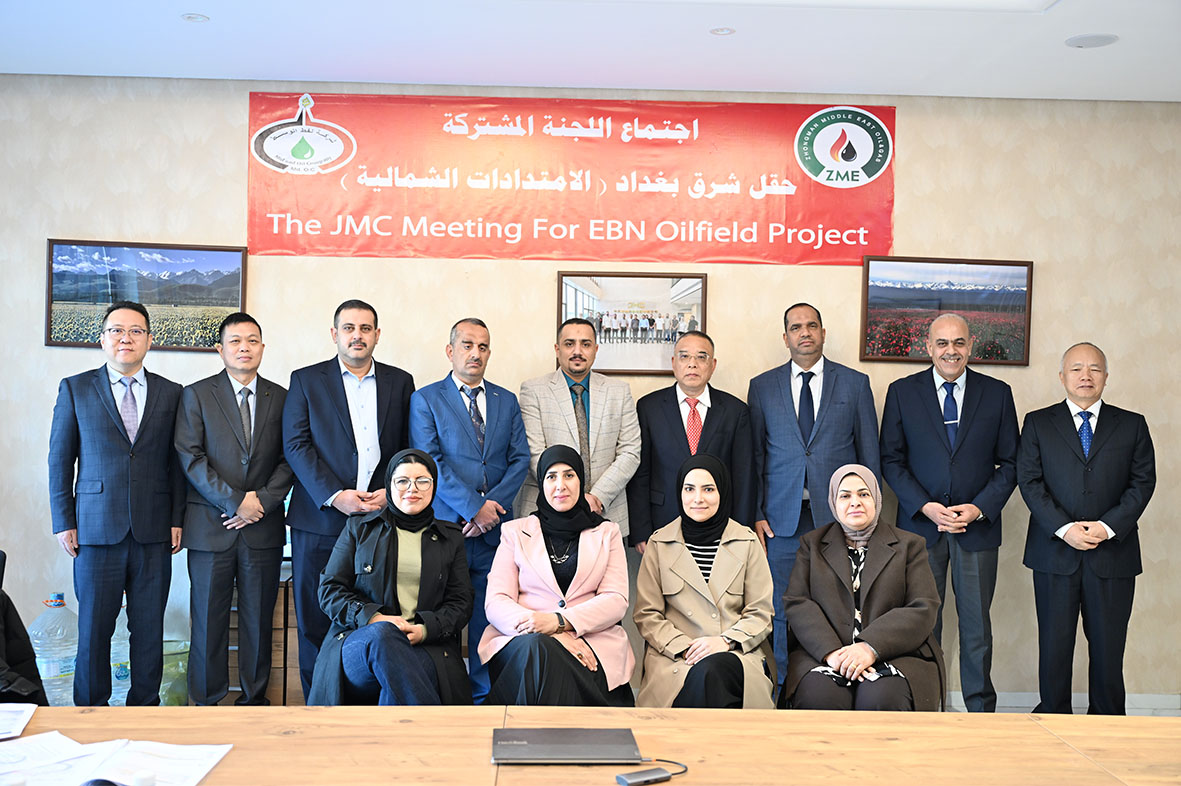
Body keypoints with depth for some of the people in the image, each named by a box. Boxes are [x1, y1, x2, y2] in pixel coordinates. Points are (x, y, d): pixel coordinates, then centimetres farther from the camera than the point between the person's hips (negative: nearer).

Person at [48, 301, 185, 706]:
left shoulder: (171, 394, 8)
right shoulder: (74, 389, 5)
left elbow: (177, 461, 9)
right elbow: (60, 460, 5)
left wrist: (177, 519, 2)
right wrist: (63, 522, 0)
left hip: (153, 533, 1)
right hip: (96, 530, -1)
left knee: (149, 628, 6)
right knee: (93, 627, 5)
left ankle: (145, 706, 20)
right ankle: (90, 713, 20)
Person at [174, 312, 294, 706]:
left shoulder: (281, 398, 10)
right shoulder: (196, 395, 3)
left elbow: (289, 460, 6)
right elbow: (190, 458, -5)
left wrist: (262, 500, -9)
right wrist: (235, 501, -12)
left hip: (263, 526, 2)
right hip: (210, 524, -2)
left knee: (259, 617, 7)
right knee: (208, 618, 3)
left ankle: (254, 696, 19)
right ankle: (206, 700, 15)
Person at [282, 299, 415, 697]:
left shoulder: (400, 382, 12)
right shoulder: (305, 380, 7)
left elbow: (410, 448, 11)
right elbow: (296, 446, -1)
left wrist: (392, 492, -6)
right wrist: (334, 496, -12)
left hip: (383, 516, 1)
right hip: (320, 519, -1)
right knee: (316, 621, 3)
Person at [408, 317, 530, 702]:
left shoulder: (506, 401, 16)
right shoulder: (426, 399, 4)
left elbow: (520, 459, 9)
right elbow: (430, 462, -6)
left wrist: (494, 503, -7)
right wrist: (474, 507, -13)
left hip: (494, 527, 3)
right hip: (445, 526, -3)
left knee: (490, 617, 3)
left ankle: (485, 696, 13)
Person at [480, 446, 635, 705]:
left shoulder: (607, 533, 20)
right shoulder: (515, 532, 18)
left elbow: (617, 600, 5)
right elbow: (495, 602, 4)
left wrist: (559, 621, -14)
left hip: (592, 640, -1)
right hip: (525, 640, 1)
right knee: (537, 647, -37)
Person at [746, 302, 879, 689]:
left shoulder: (855, 383, 7)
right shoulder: (763, 386, 9)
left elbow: (869, 453, 7)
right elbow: (755, 455, 8)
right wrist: (757, 513, 2)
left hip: (838, 514, 0)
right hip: (783, 518, 1)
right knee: (785, 613, 4)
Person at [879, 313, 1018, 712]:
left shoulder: (997, 394, 5)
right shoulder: (902, 392, 3)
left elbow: (1009, 462, 6)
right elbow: (891, 460, 2)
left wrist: (980, 508, -8)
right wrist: (926, 507, -10)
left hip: (978, 526, 1)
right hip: (920, 523, 0)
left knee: (977, 626, 7)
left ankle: (980, 709, 20)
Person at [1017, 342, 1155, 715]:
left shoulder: (1132, 425, 9)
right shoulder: (1038, 423, 6)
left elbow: (1143, 481, 2)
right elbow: (1029, 480, -1)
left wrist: (1108, 526, -12)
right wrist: (1064, 528, -13)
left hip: (1113, 554, 1)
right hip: (1055, 552, 0)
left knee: (1108, 646, 5)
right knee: (1054, 644, 5)